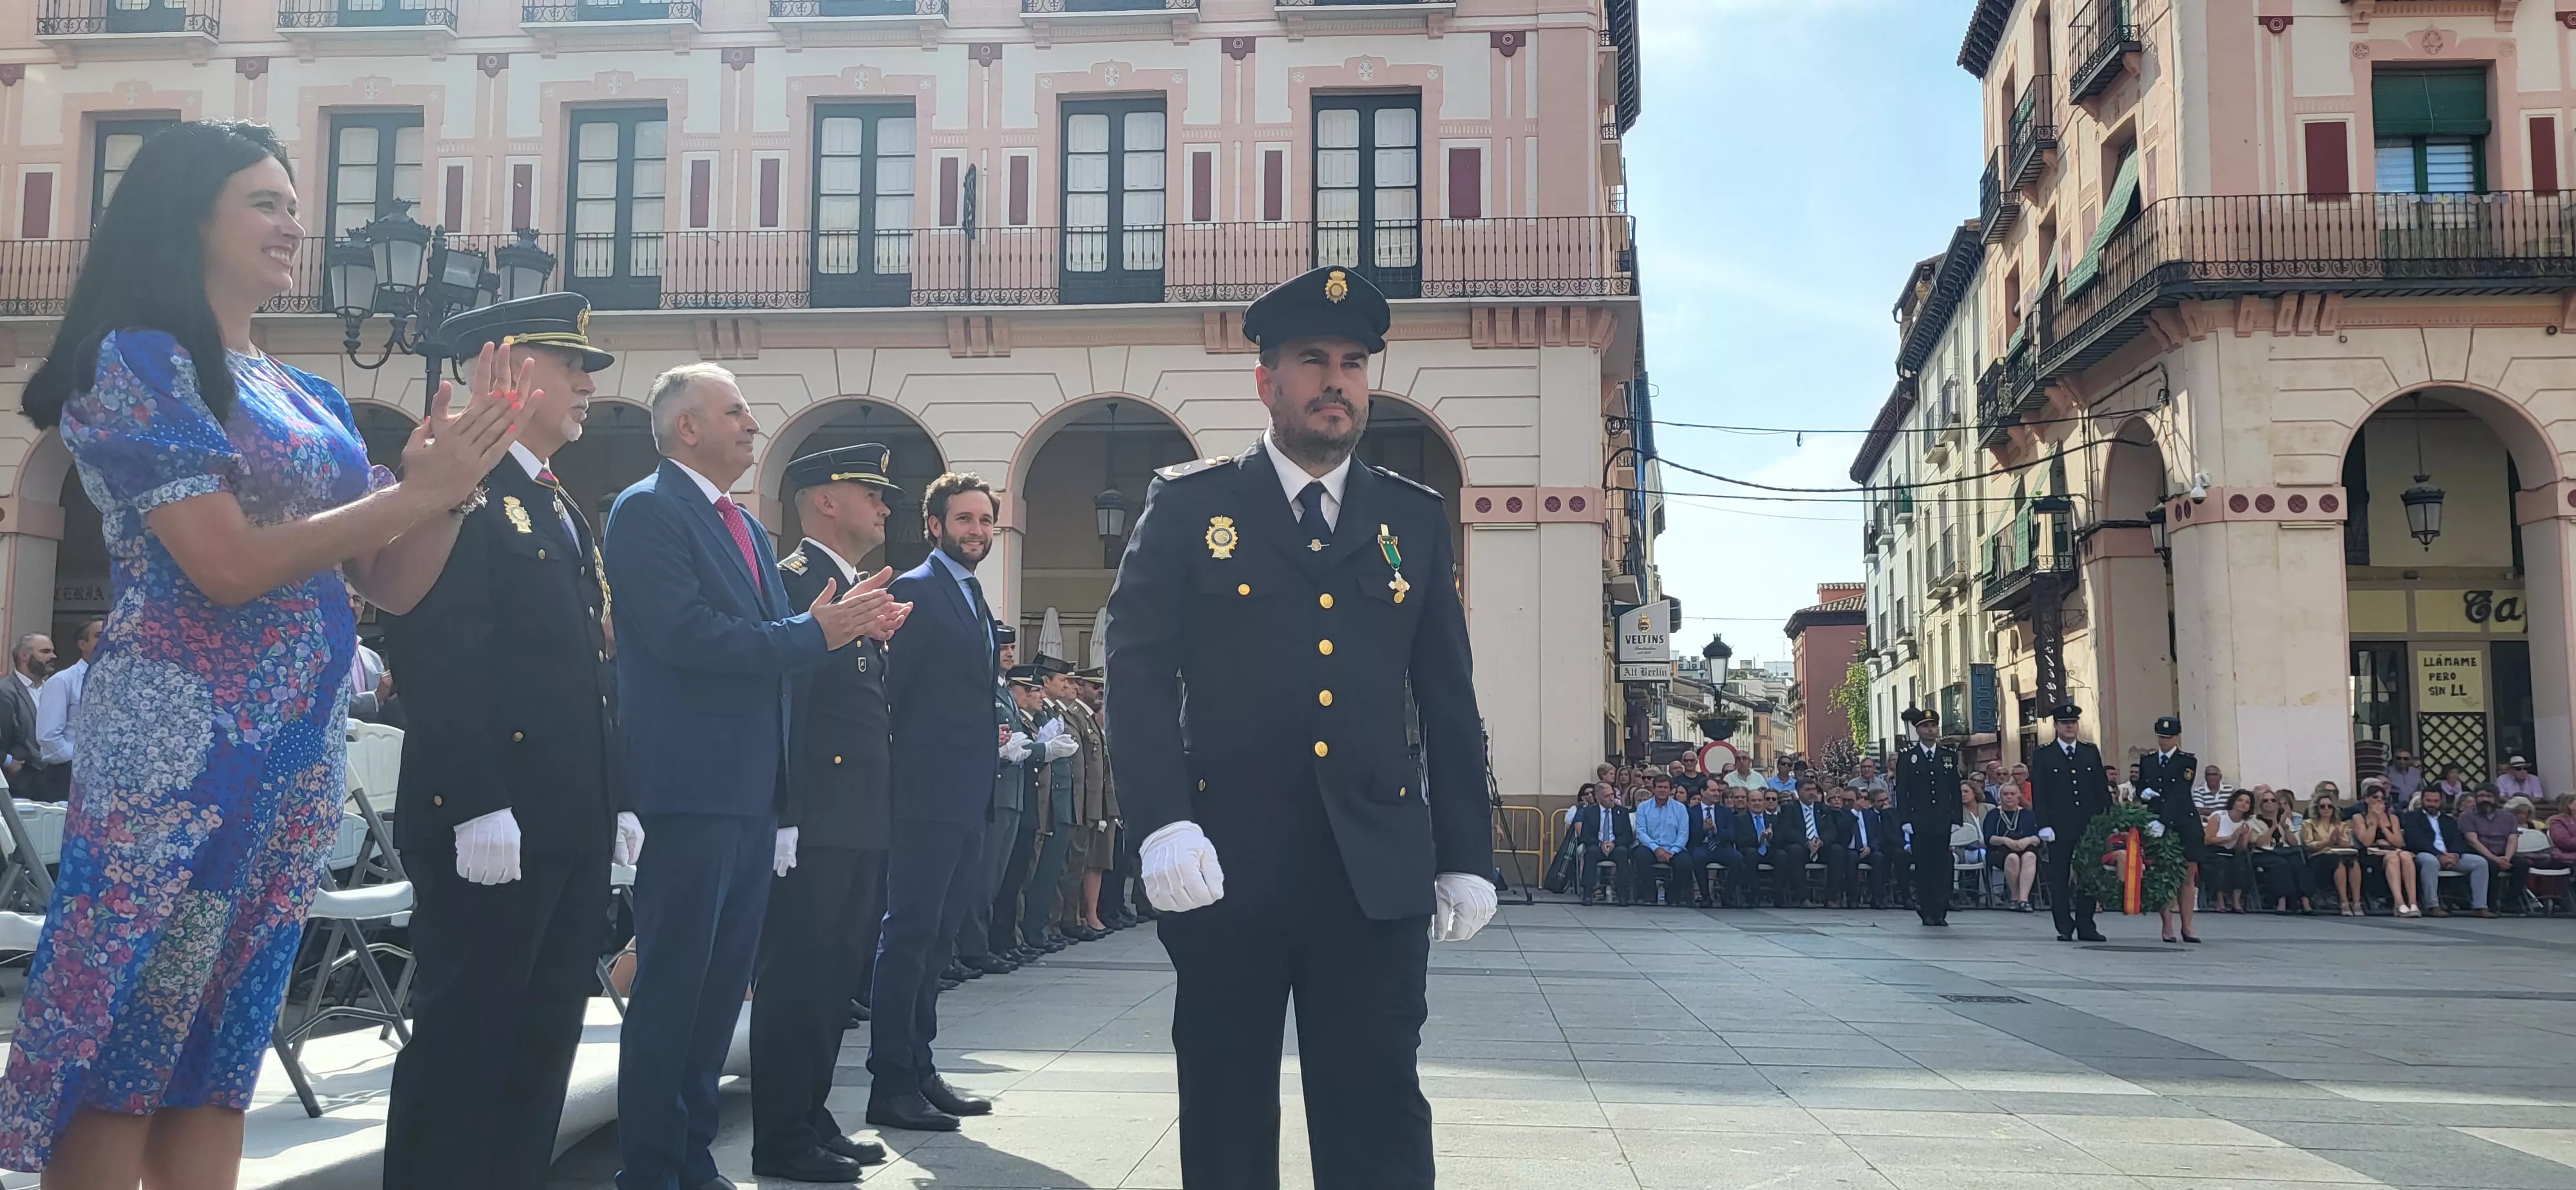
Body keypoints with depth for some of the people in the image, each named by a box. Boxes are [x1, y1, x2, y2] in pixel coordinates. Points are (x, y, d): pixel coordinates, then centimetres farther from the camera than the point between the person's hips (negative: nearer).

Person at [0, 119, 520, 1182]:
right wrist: (416, 491, -12)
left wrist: (452, 485, -5)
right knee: (118, 1046, 1)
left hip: (303, 751, 7)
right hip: (180, 738, -7)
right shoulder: (137, 359, -5)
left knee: (220, 1053, 12)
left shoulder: (312, 401, 14)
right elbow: (228, 565, -16)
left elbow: (392, 586, 12)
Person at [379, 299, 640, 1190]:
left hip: (570, 826, 9)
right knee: (463, 1041, -1)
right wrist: (477, 808, -22)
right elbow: (436, 658, -17)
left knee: (544, 1043, 12)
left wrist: (616, 803, 15)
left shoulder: (565, 512, 21)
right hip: (491, 829, -9)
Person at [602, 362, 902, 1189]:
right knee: (671, 989, -2)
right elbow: (685, 633, -21)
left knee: (720, 987, 13)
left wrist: (846, 625, 0)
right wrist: (816, 632, -19)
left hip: (752, 795, 9)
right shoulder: (647, 509, -8)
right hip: (689, 792, -9)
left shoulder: (745, 528, 19)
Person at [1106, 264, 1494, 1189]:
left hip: (1378, 870, 1)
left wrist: (1467, 858, 6)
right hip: (1227, 865, -1)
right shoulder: (1188, 505, 6)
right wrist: (1162, 824, -14)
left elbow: (1449, 702, 11)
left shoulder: (1415, 518, 12)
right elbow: (1138, 669, -2)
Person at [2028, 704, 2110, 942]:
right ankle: (2065, 928, 7)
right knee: (2059, 879, 0)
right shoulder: (2043, 755, 3)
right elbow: (2038, 794, -1)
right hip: (2058, 828, -2)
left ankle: (2086, 926, 11)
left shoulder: (2091, 752, 12)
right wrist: (2044, 825, -9)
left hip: (2088, 825, 2)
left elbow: (2102, 789, 12)